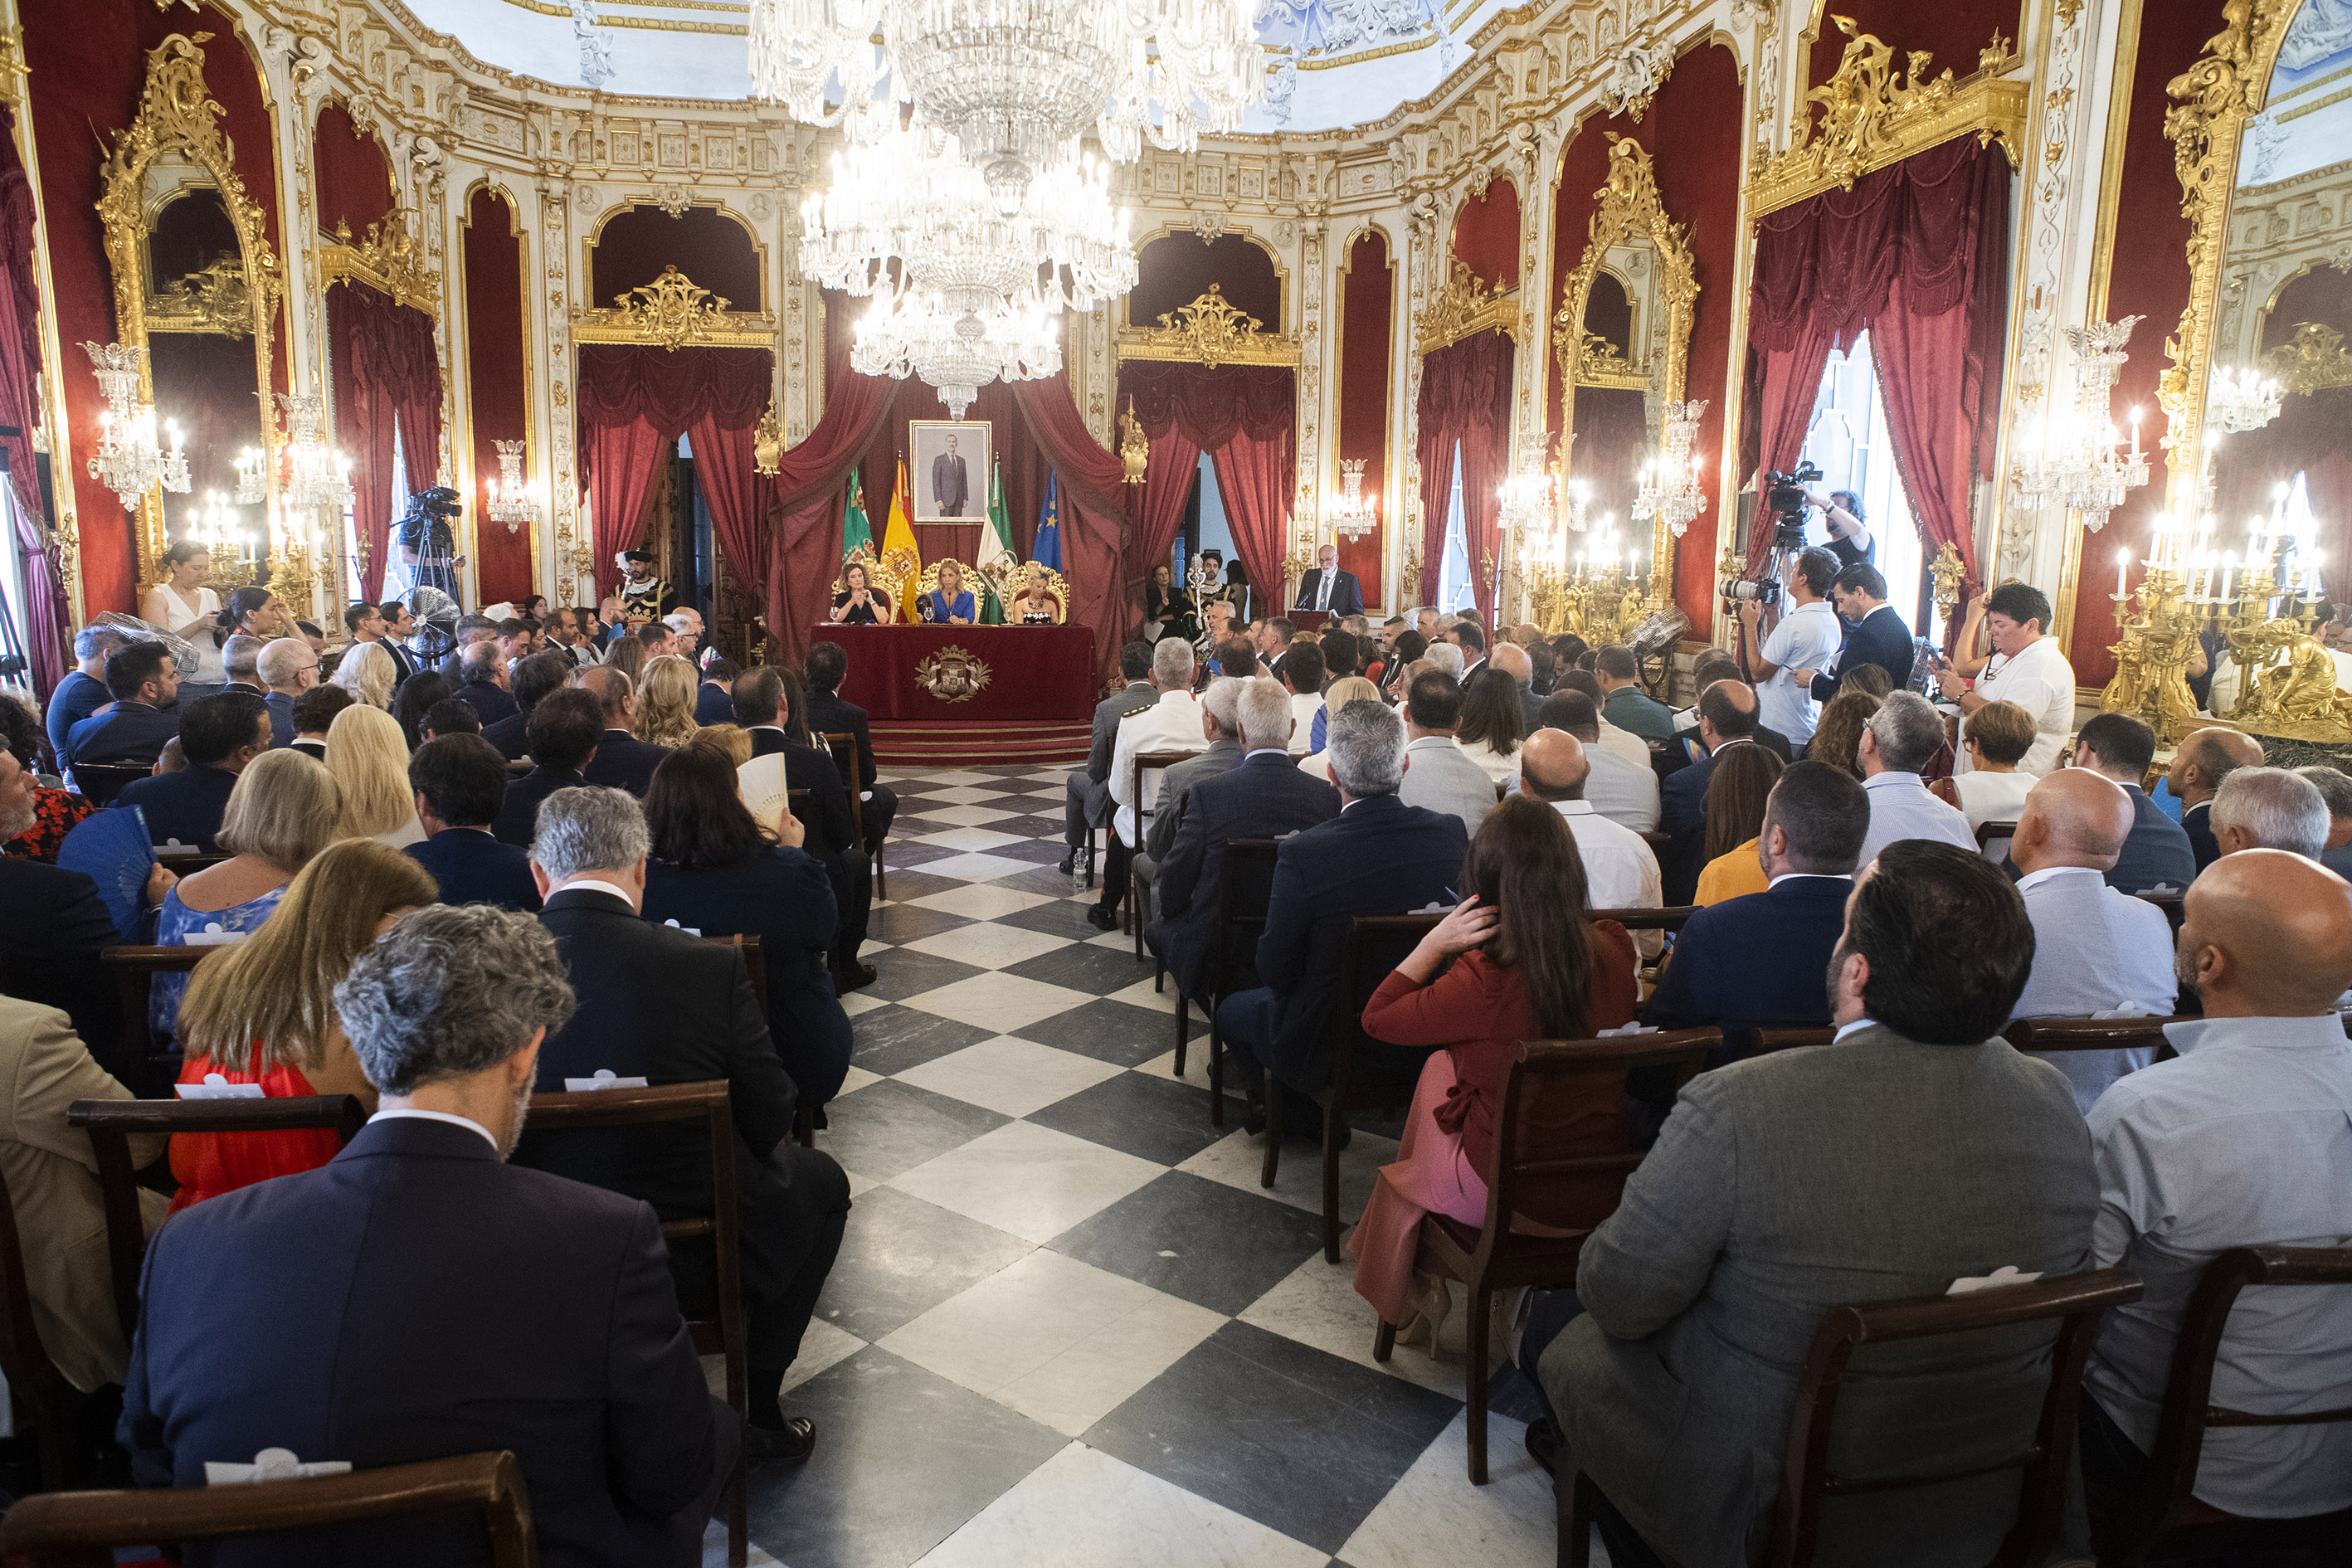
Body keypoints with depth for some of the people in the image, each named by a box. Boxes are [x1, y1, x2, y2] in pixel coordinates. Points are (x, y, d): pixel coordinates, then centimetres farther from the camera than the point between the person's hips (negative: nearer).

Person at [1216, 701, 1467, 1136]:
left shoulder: (1303, 852, -27)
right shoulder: (1453, 834, -15)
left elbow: (1274, 969, -17)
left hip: (1326, 1050, -5)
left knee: (1233, 1010, 26)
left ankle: (1301, 1115, 34)